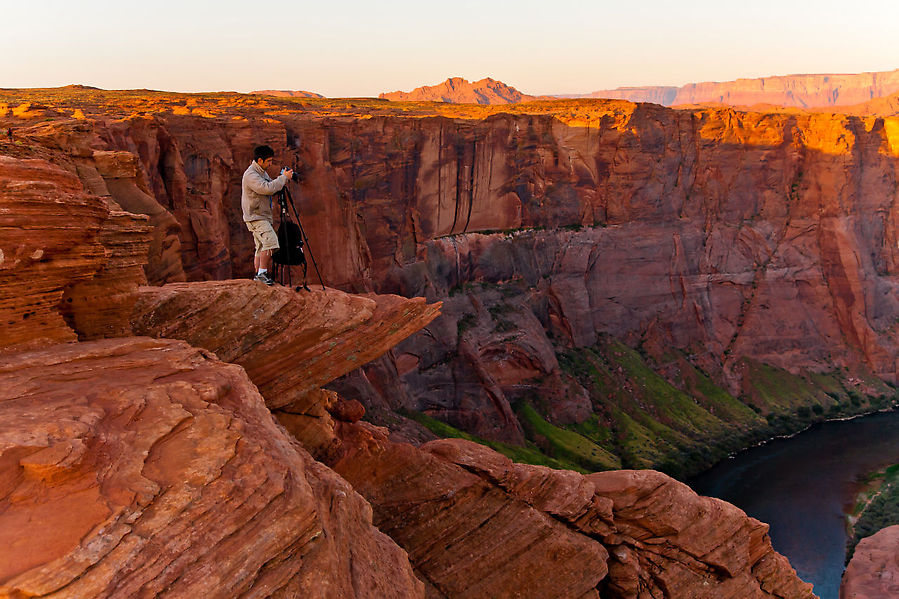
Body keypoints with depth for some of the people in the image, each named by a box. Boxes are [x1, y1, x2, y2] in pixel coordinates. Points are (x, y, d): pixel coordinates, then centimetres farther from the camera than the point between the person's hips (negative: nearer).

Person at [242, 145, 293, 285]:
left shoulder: (262, 172, 14)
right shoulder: (250, 175, -17)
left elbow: (272, 188, 21)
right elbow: (267, 188, -29)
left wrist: (284, 179, 3)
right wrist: (284, 178, -20)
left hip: (263, 216, 10)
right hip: (255, 217, -10)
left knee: (262, 247, 12)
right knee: (271, 241, -21)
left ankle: (259, 274, 18)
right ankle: (262, 272, -17)